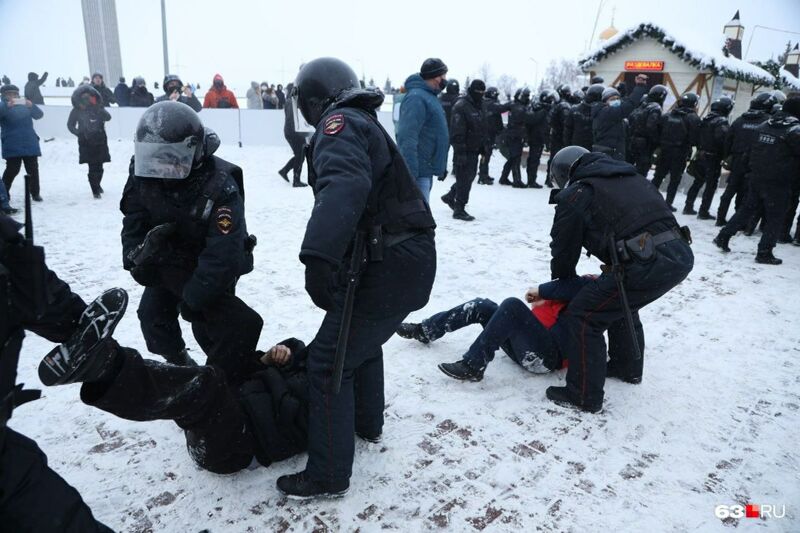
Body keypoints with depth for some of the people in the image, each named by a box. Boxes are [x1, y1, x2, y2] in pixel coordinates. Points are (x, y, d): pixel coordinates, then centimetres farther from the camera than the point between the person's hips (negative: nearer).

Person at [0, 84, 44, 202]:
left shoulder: (25, 105, 13)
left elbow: (39, 115, 2)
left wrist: (31, 105, -17)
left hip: (30, 143, 3)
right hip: (12, 145, -3)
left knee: (33, 169, 3)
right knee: (12, 169, -6)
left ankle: (35, 193, 10)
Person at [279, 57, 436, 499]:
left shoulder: (339, 123, -9)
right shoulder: (363, 122, 23)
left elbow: (343, 184, -32)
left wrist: (318, 256, -43)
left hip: (387, 268, -10)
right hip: (407, 259, 10)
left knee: (328, 360, -1)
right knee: (360, 340, 28)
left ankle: (328, 476, 11)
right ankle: (366, 423, 46)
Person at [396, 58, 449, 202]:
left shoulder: (428, 96, 16)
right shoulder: (416, 97, -16)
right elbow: (407, 138, -25)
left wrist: (441, 167, 24)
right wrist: (410, 174, -30)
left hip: (426, 170, 10)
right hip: (418, 173, -10)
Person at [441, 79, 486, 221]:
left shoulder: (477, 106, 16)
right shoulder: (461, 106, -14)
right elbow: (457, 132, -20)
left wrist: (482, 148, 21)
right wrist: (460, 152, -24)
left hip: (474, 150, 9)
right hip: (464, 151, -9)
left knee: (469, 177, 16)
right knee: (464, 179, -5)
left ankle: (450, 197, 35)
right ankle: (459, 210, 3)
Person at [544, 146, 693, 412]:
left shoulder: (575, 195, 5)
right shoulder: (631, 177, 27)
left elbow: (564, 248, 11)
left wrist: (563, 281, 33)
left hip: (647, 264, -9)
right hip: (681, 254, 9)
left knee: (583, 315, 3)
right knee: (621, 303, 32)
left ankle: (584, 395, 10)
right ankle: (628, 368, 49)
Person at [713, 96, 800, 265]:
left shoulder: (764, 126, 7)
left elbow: (751, 150, 13)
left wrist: (749, 170, 20)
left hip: (756, 177, 6)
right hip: (778, 182, -6)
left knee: (747, 208, 20)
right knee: (775, 218, 4)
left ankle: (723, 237, 16)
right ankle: (764, 253, 5)